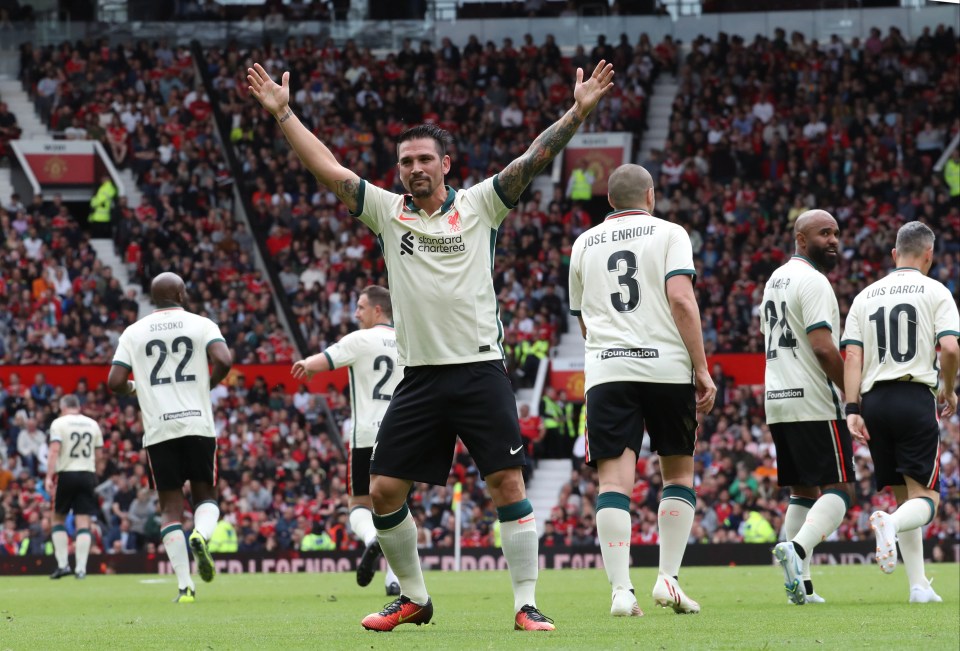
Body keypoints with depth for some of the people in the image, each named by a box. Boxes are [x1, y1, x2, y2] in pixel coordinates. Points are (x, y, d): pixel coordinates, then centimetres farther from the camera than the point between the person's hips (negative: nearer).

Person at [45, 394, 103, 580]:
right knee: (83, 523, 1)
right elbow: (98, 455, 10)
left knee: (58, 518, 11)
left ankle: (62, 564, 2)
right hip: (88, 474, 3)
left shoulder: (59, 423, -3)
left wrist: (49, 476, -17)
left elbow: (55, 450, -14)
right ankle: (81, 568, -5)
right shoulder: (92, 424, 9)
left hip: (66, 474, -3)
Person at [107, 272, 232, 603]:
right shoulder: (201, 325, 4)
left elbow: (115, 382, 0)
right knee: (205, 495, 15)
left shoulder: (134, 332, 7)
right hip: (198, 424, -1)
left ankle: (184, 585, -4)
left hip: (158, 429, 1)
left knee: (171, 506, 6)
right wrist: (209, 383, 7)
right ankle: (201, 535, -19)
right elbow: (223, 361, -13)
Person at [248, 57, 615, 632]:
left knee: (508, 482, -10)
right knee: (384, 491, 0)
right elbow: (329, 169, 6)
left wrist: (579, 111, -13)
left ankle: (527, 605, -4)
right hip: (419, 377, 3)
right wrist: (283, 114, 0)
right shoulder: (388, 211, 9)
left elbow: (535, 159, -3)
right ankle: (414, 599, 17)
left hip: (480, 369, -3)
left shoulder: (479, 206, 4)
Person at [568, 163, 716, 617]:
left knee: (615, 478, -5)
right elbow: (681, 298, -8)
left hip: (606, 370, 2)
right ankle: (668, 578, 4)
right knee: (678, 472, 14)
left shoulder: (584, 244, 17)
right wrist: (702, 368, -8)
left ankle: (621, 590, -16)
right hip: (666, 366, -2)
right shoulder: (669, 234, 6)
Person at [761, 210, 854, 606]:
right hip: (813, 402, -9)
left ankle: (800, 584, 6)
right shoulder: (812, 281, -12)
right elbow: (823, 347, -20)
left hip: (777, 400, 9)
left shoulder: (775, 280, 18)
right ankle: (797, 547, -28)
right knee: (838, 488, -6)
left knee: (803, 491, 13)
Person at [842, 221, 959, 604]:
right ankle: (890, 525, -37)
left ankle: (918, 585, 8)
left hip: (874, 400, 4)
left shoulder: (866, 297, 14)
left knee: (903, 495, 13)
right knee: (925, 498, -4)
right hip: (916, 397, -4)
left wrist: (852, 410, 0)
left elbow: (852, 357, 4)